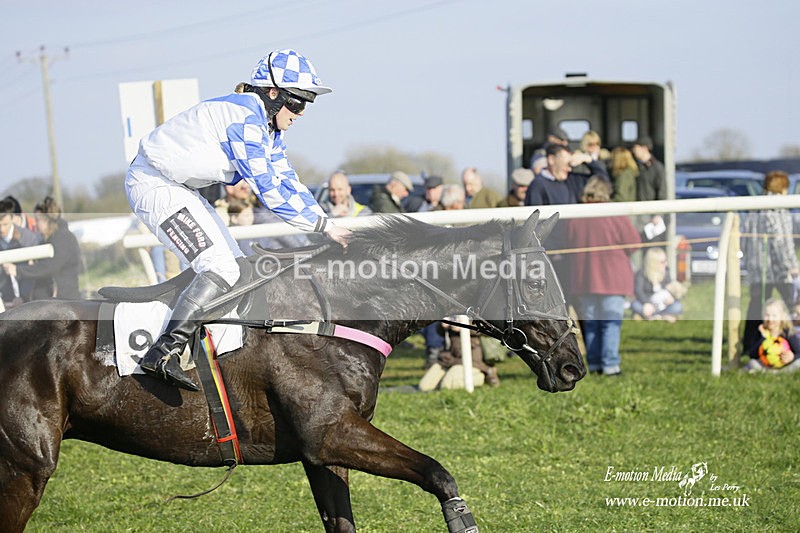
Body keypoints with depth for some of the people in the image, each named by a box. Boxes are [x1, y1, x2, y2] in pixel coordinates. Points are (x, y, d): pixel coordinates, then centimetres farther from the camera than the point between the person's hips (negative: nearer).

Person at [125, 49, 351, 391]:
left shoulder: (268, 125, 8)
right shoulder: (245, 118, -23)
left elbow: (286, 180, 12)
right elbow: (269, 189, -26)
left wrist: (327, 223, 0)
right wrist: (324, 227, -22)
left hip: (179, 189, 11)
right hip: (154, 185, -11)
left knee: (238, 269, 7)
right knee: (221, 270, -21)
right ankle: (163, 353, -26)